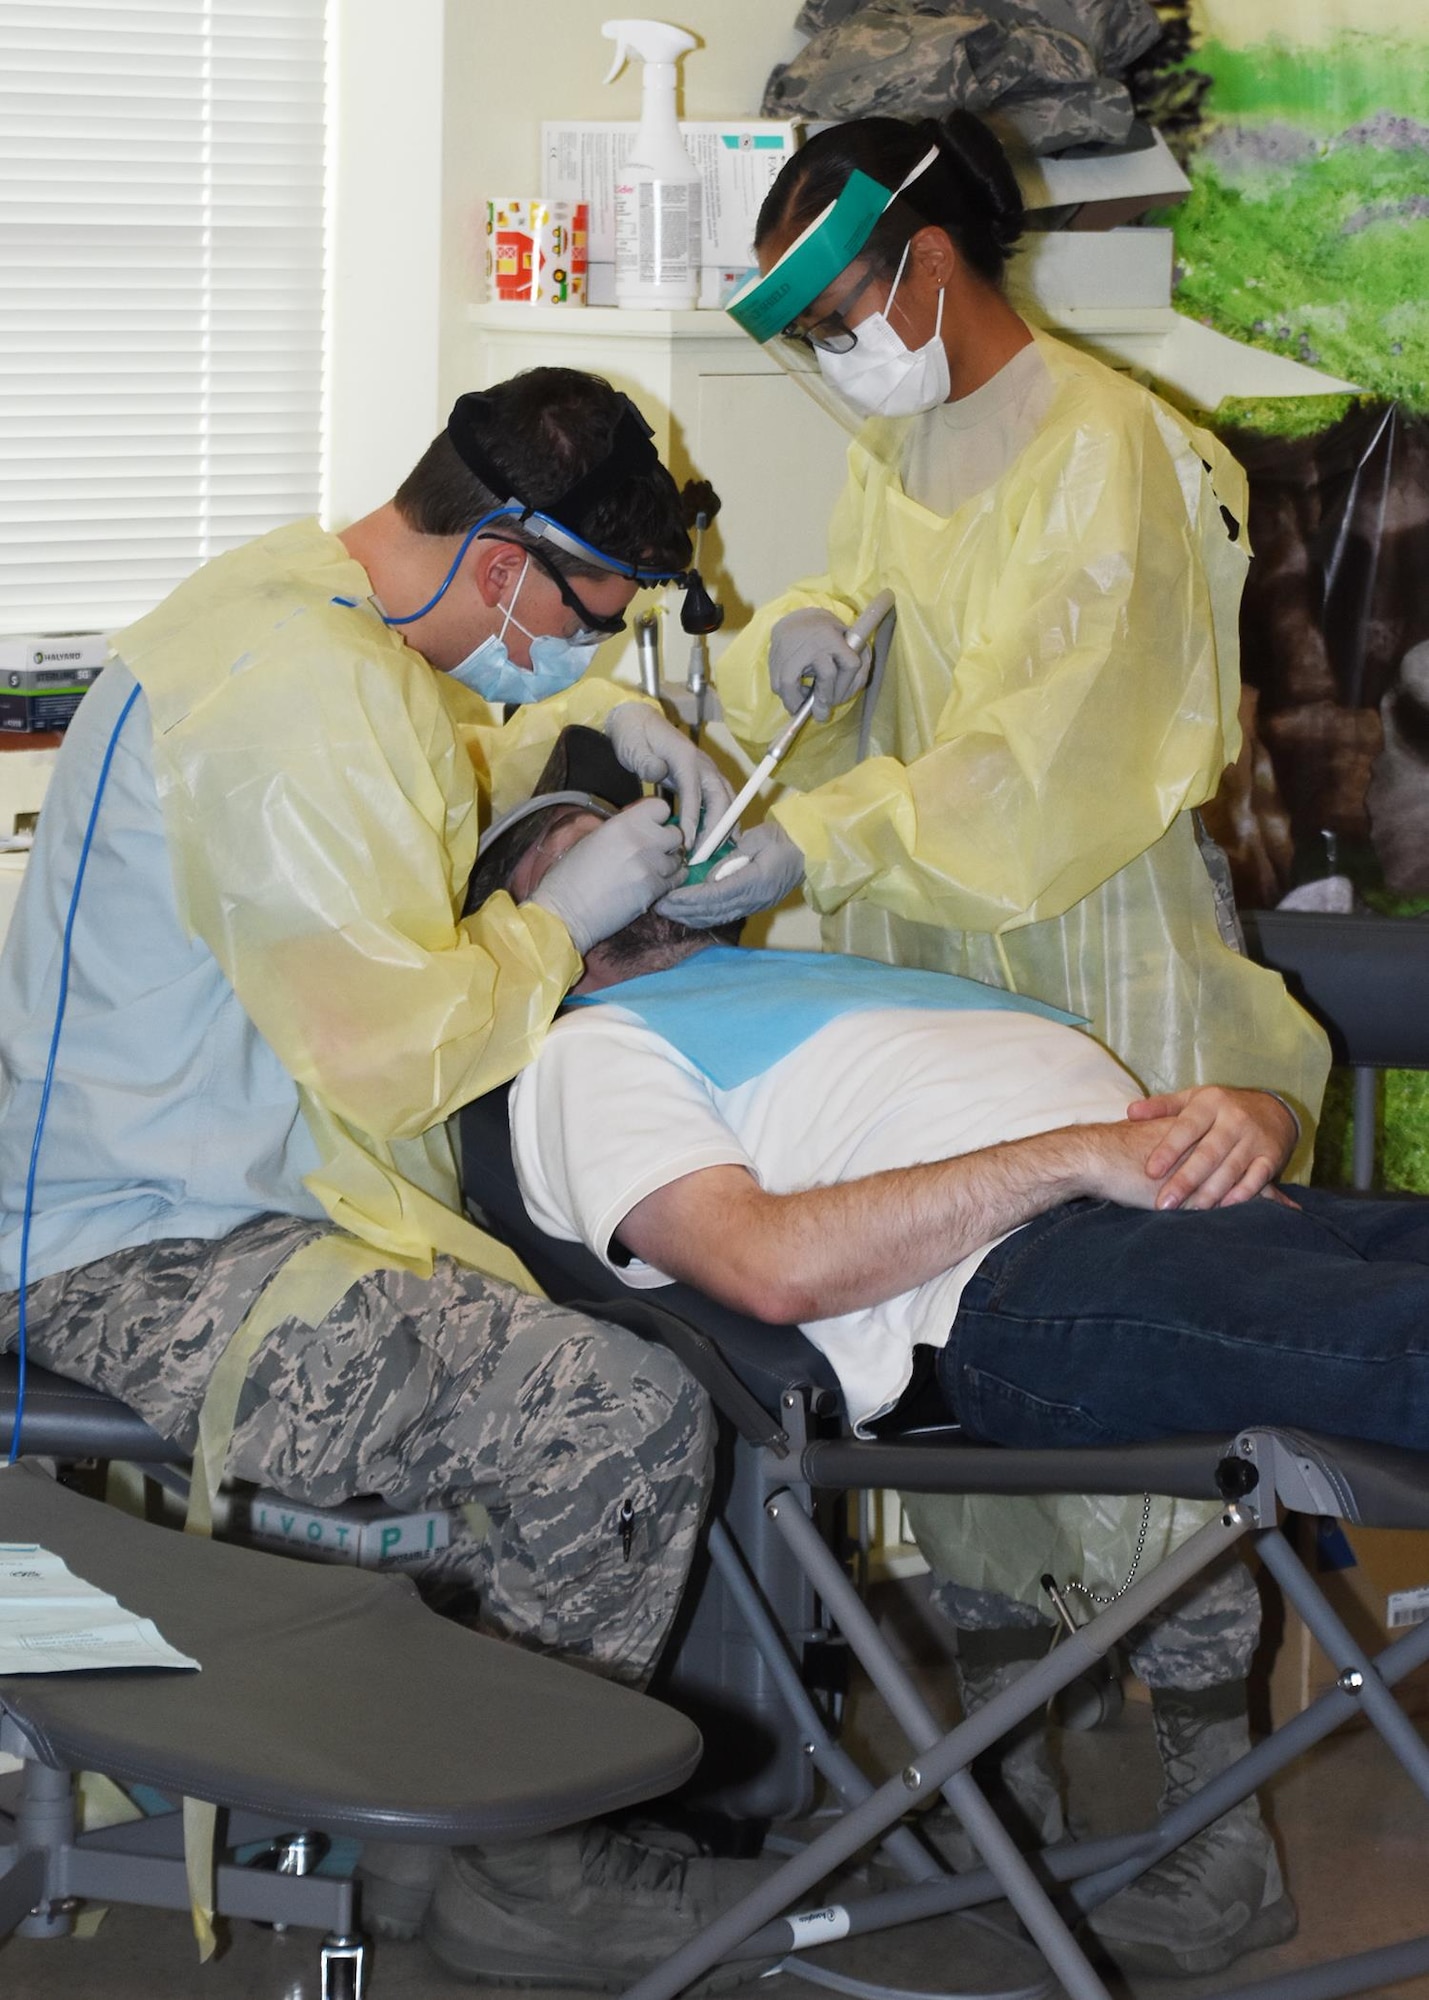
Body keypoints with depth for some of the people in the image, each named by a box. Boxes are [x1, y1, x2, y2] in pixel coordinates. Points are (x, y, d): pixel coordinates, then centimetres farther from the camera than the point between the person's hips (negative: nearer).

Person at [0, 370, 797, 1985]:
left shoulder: (301, 595, 10)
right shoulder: (293, 701, -24)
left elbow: (430, 755, 35)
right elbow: (394, 1048, -26)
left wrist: (597, 724, 18)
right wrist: (565, 917, -10)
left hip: (164, 1193, 11)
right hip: (152, 1276, -11)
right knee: (630, 1425, -19)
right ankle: (497, 1867, -1)